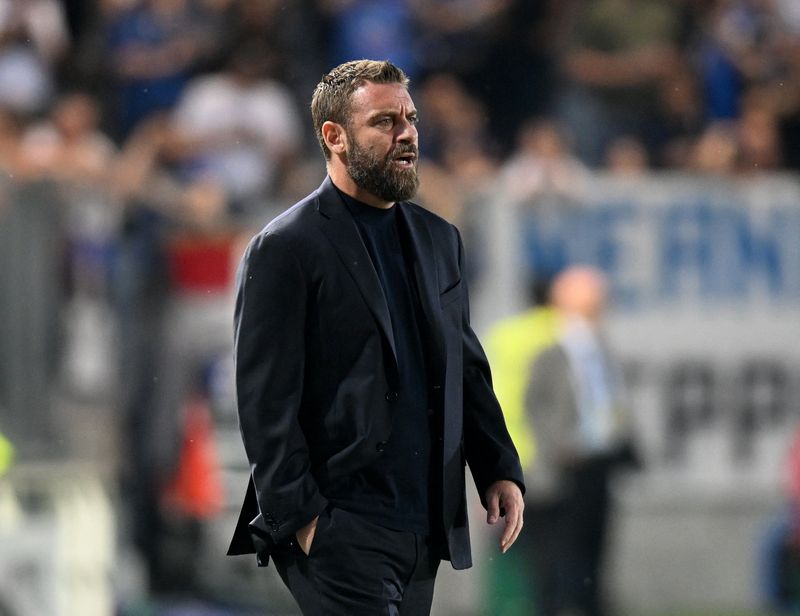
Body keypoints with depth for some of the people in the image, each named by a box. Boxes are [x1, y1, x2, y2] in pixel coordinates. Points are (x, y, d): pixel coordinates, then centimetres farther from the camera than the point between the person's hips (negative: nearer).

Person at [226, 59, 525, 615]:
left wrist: (500, 469, 8)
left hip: (425, 528, 7)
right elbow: (266, 403, -10)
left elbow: (468, 370, 21)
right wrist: (301, 519, -15)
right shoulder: (285, 250, -6)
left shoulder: (438, 240, 17)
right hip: (340, 530, -7)